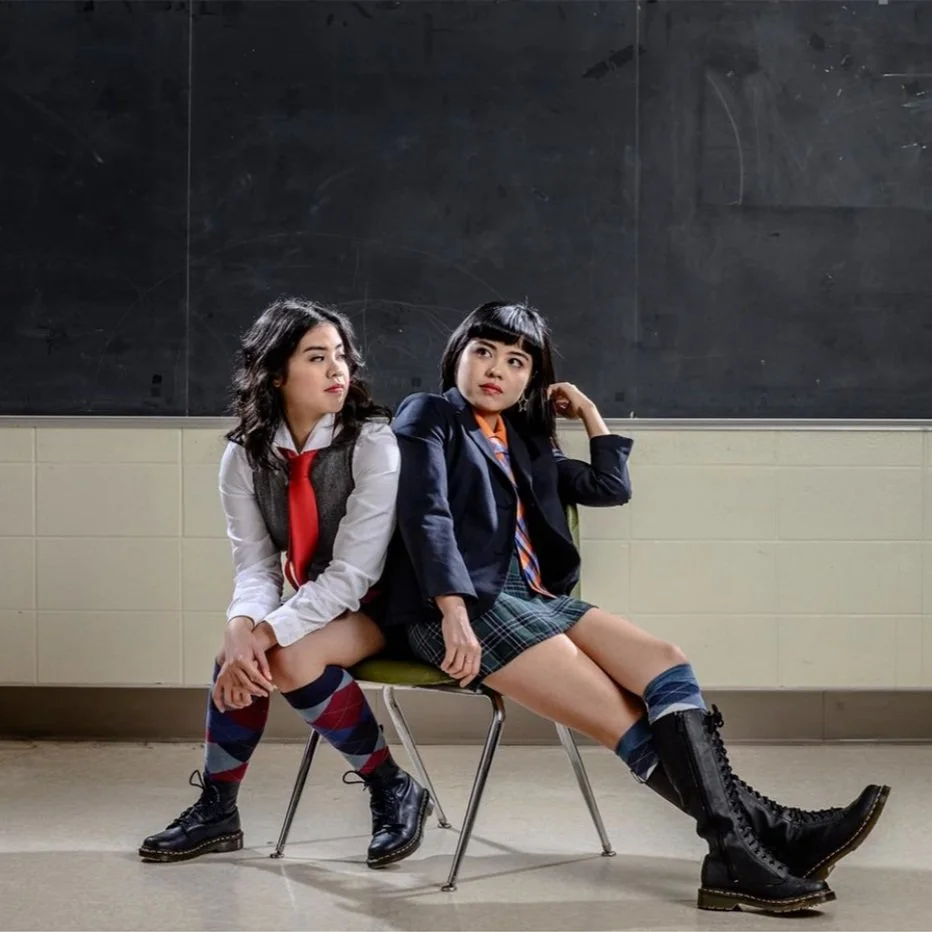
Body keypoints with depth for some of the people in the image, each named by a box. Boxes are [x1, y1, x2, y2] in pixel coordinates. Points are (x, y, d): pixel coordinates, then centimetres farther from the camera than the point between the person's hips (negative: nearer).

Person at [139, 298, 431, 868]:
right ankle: (217, 809, -3)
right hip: (316, 603, 5)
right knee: (236, 657, -21)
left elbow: (352, 573, -25)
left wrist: (267, 634, -33)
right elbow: (255, 565, -9)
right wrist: (242, 628, -32)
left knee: (291, 658, -28)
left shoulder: (373, 443, -21)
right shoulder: (245, 454, -6)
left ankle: (394, 792, -13)